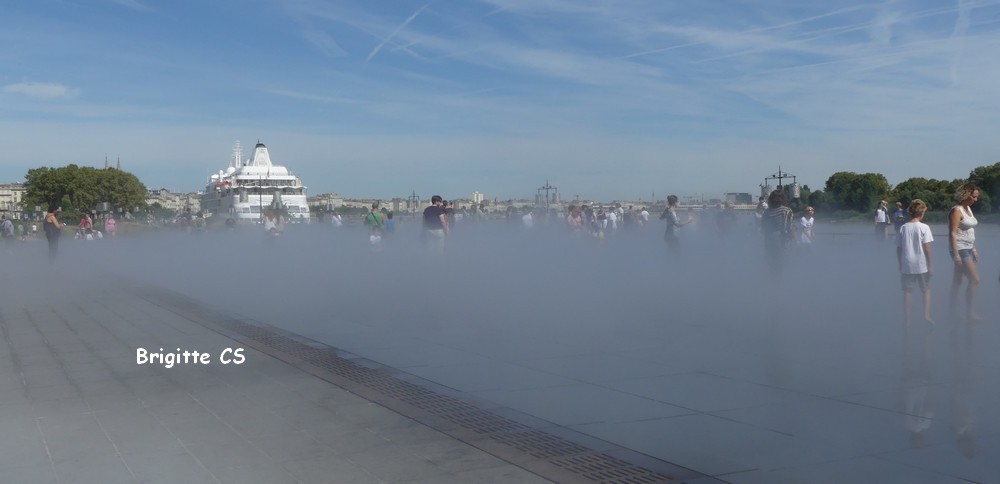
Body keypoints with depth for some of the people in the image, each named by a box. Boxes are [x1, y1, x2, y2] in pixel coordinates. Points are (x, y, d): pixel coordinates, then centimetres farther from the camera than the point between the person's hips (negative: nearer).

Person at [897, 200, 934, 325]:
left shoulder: (903, 228, 2)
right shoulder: (924, 227, -8)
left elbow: (898, 249, 4)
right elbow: (927, 248, -10)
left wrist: (900, 265, 14)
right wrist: (930, 266, -3)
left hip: (906, 266, 2)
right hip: (921, 266, -2)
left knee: (907, 291, 8)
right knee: (926, 289, 15)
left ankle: (906, 318, 8)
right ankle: (927, 314, 6)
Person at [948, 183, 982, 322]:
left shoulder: (968, 209, 12)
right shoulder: (957, 210, -15)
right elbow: (952, 234, -19)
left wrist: (974, 250, 19)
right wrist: (956, 254, -22)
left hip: (968, 249, 9)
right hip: (960, 249, -9)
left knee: (958, 281, 12)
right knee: (975, 279, -10)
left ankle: (952, 309, 18)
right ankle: (969, 311, -2)